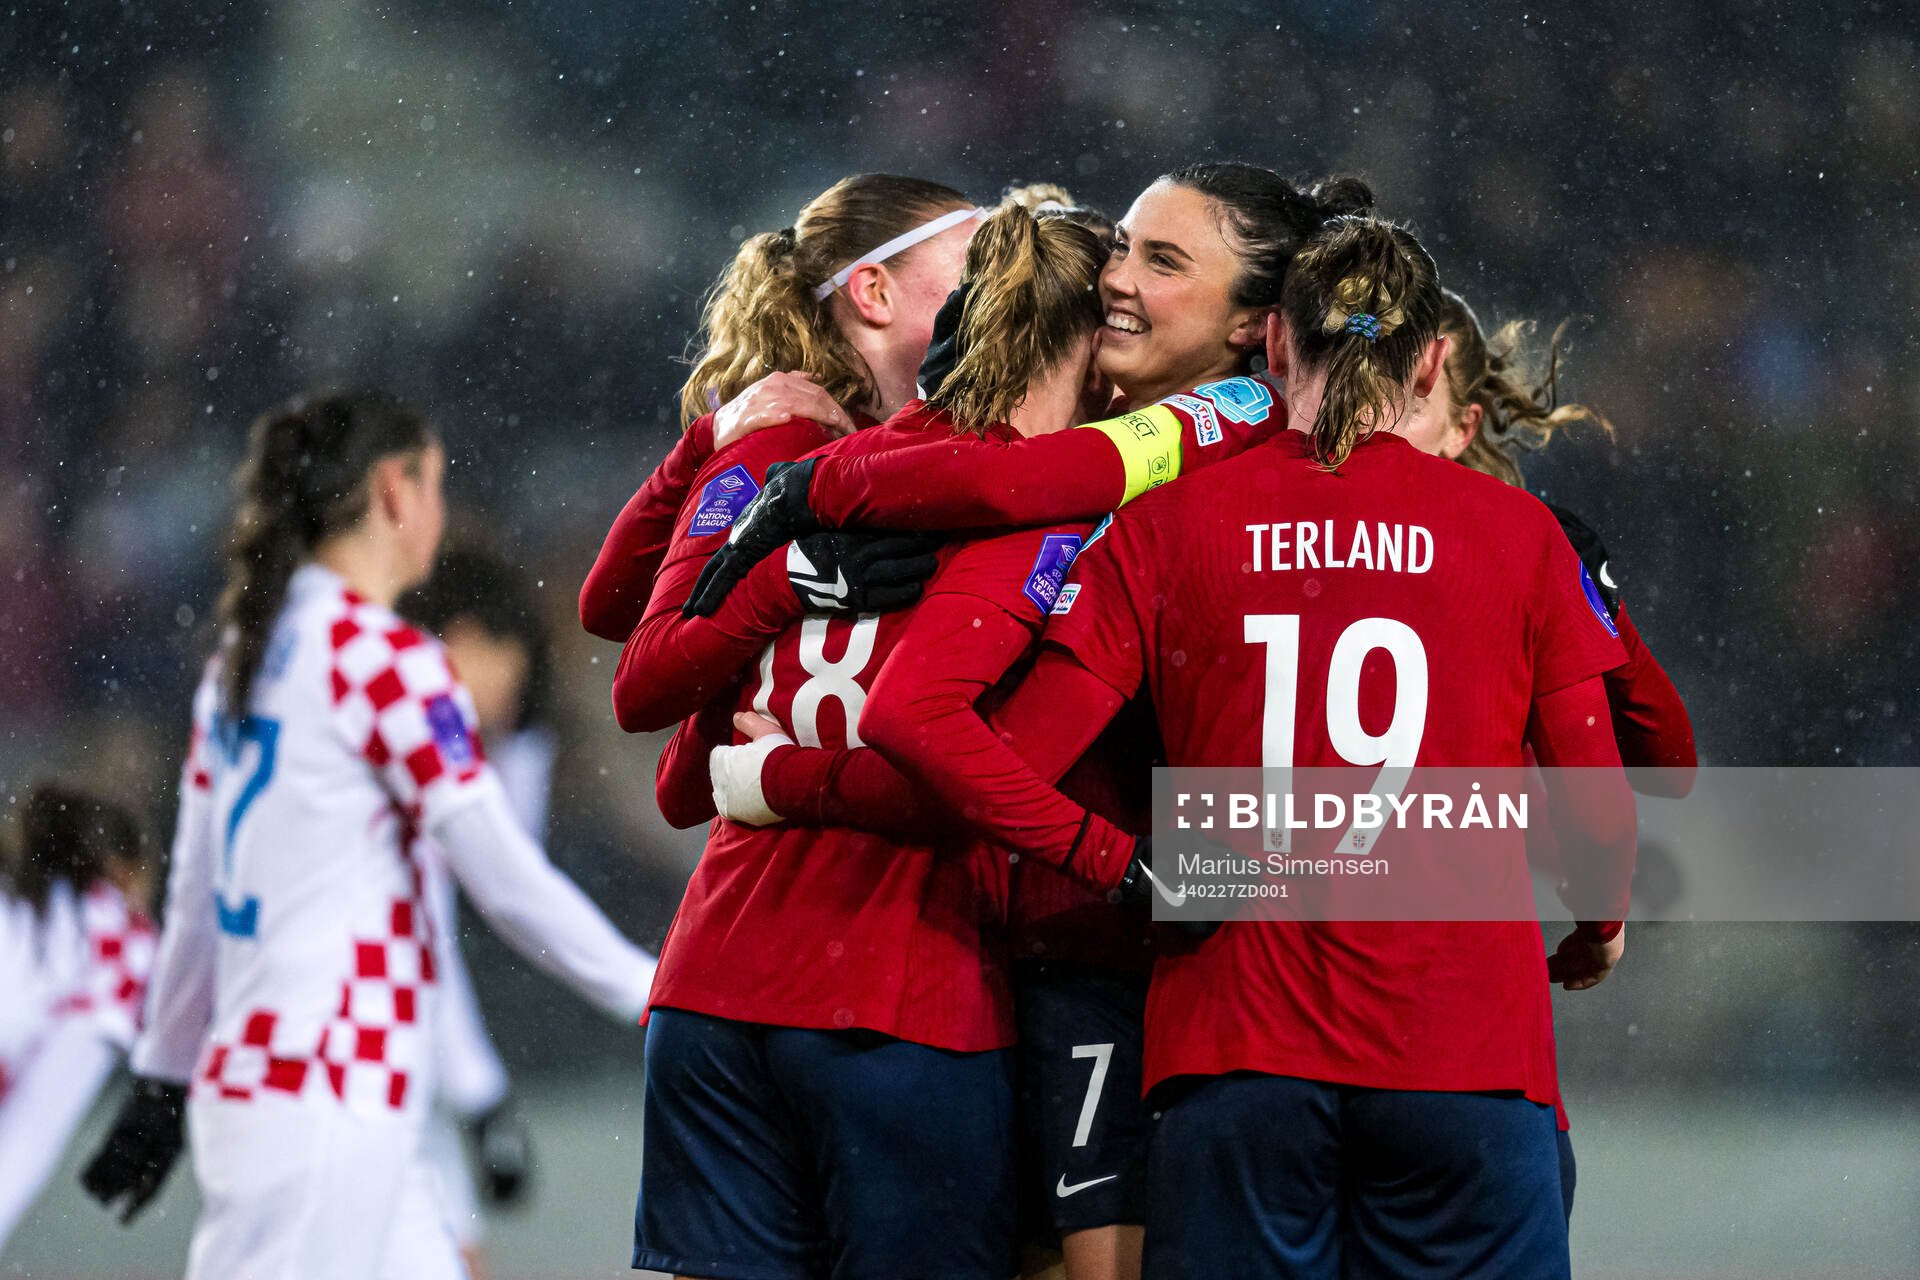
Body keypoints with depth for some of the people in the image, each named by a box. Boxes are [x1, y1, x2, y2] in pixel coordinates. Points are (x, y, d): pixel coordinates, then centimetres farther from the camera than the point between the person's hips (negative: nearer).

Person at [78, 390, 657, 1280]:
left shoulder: (246, 655, 14)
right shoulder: (383, 659, -12)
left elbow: (195, 894, 19)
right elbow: (507, 881, -12)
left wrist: (164, 1075, 25)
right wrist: (654, 996, -4)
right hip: (329, 1100, -9)